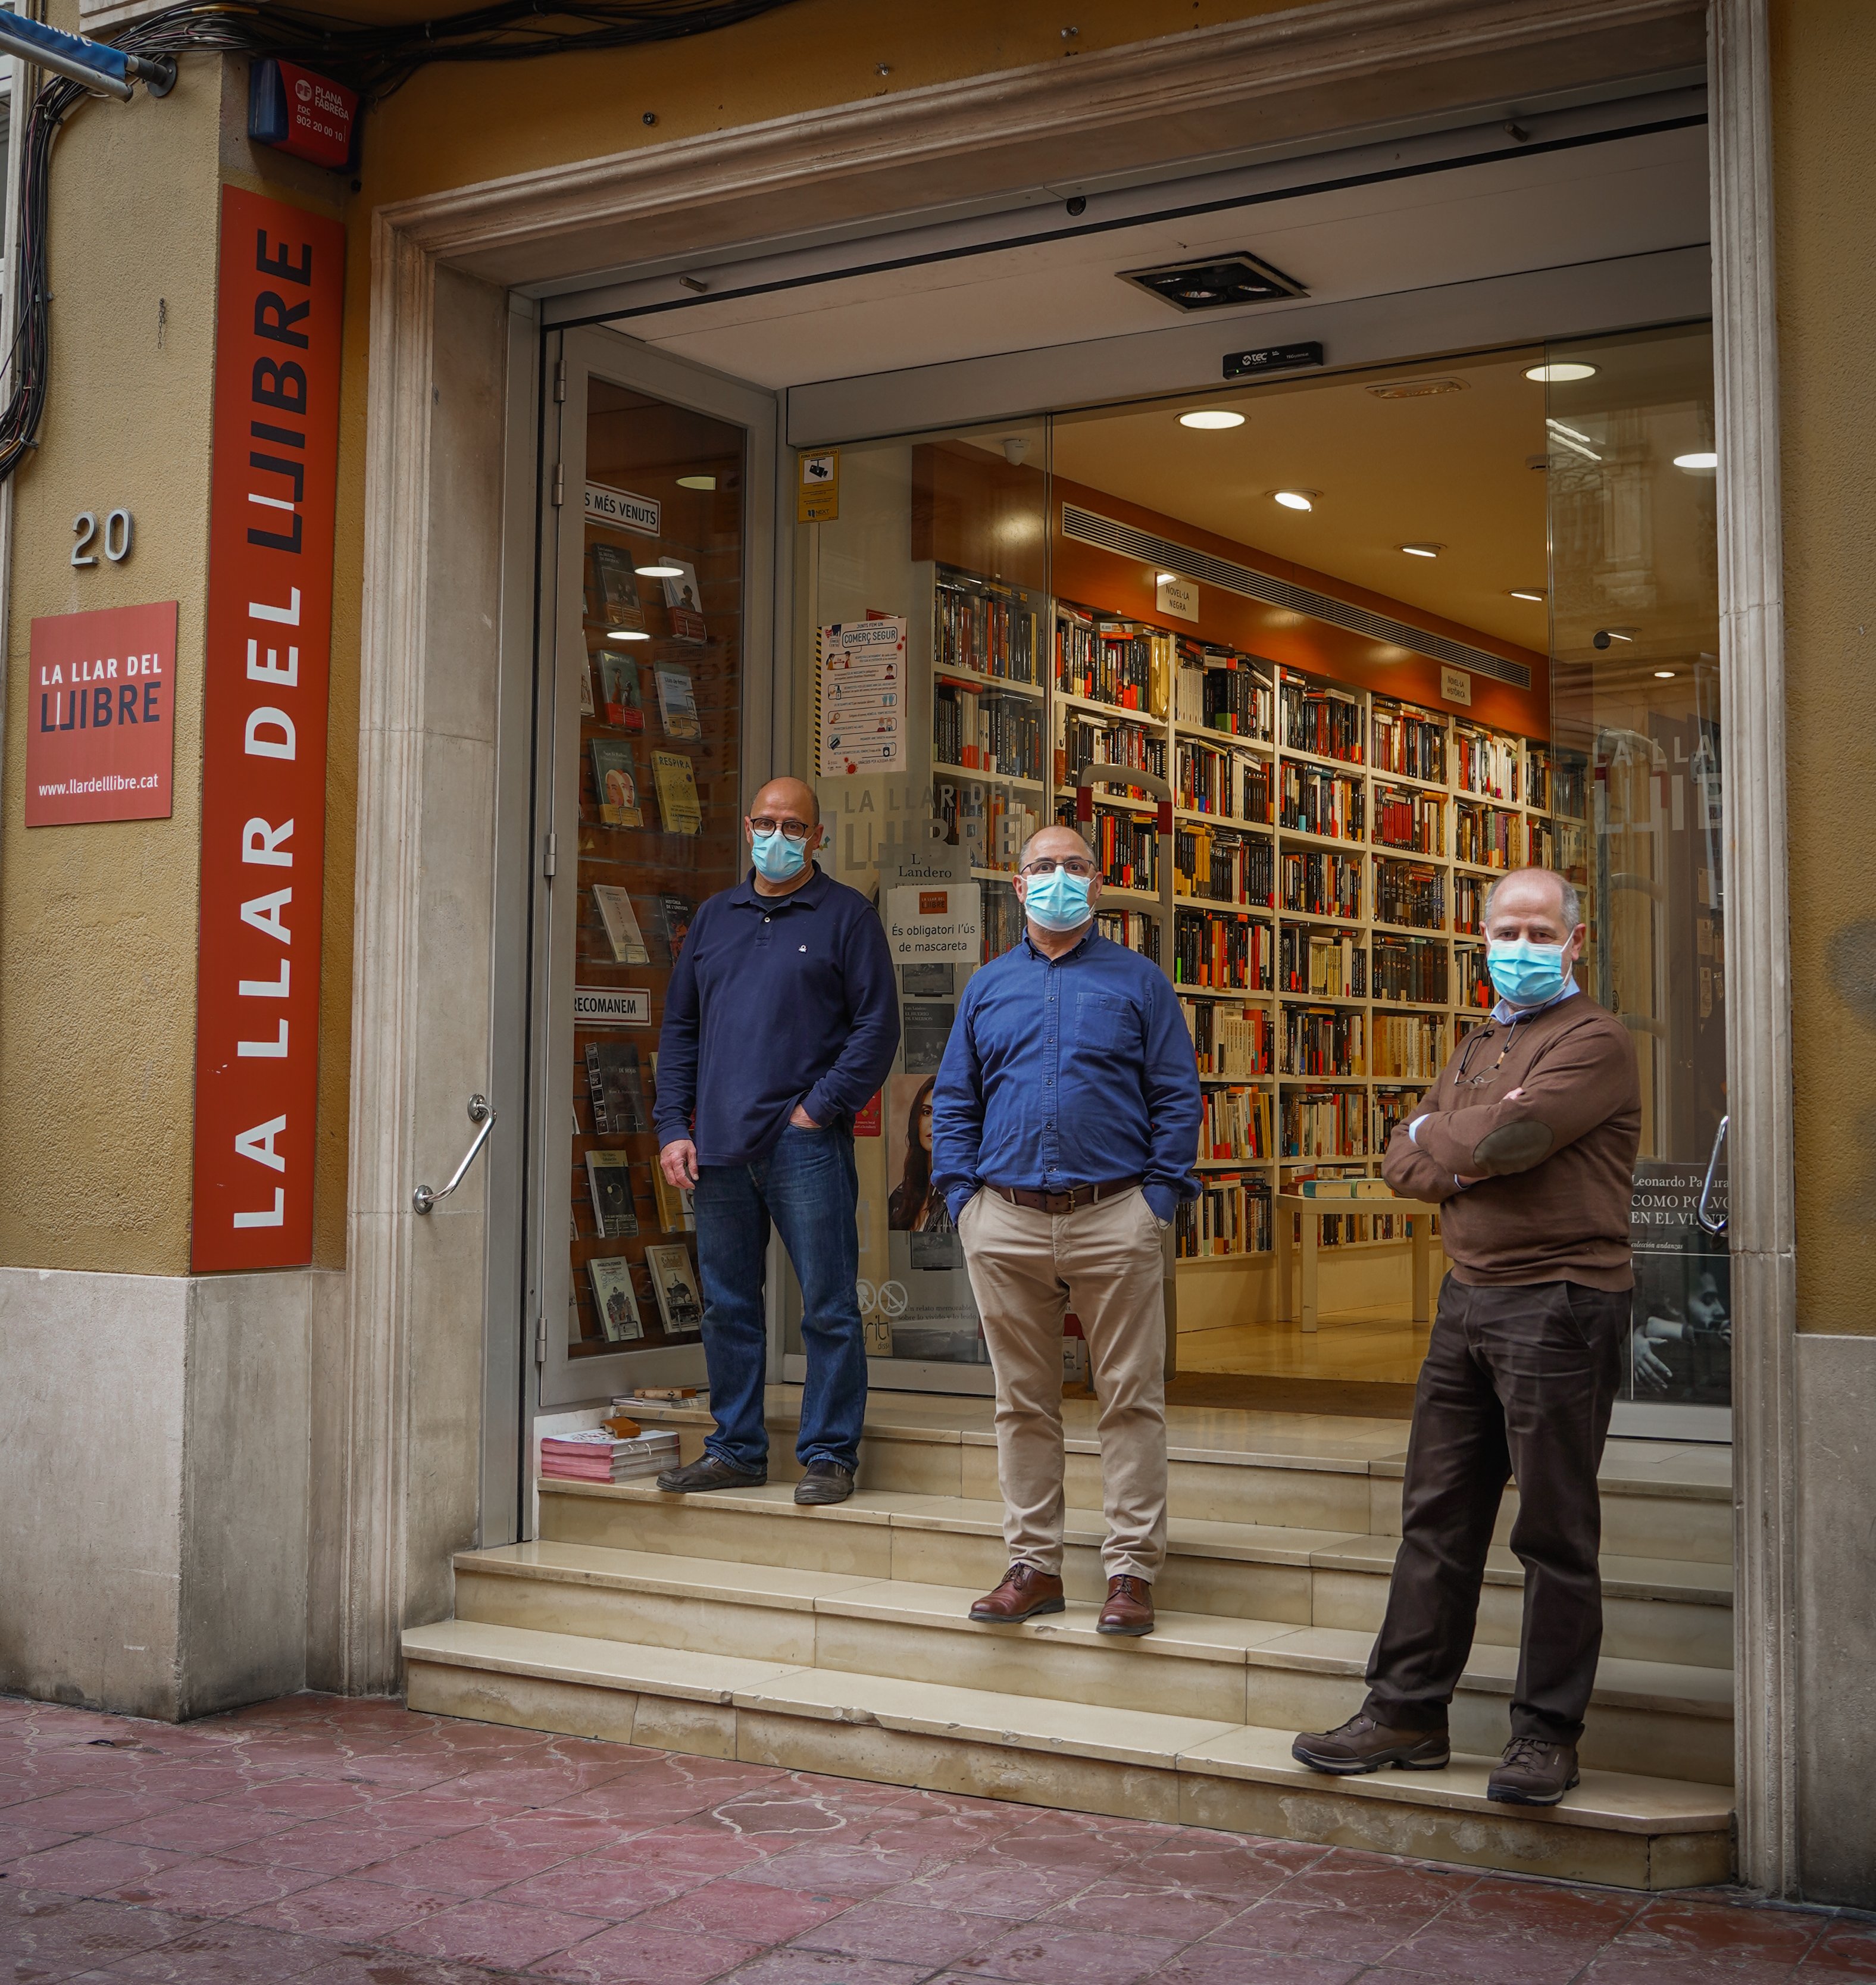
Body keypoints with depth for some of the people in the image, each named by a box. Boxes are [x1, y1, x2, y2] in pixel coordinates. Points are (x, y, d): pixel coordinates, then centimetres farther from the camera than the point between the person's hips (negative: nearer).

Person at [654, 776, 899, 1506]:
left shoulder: (846, 915, 2)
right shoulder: (715, 917, 17)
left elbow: (877, 1026, -4)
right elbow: (679, 1027, 17)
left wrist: (821, 1106, -11)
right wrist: (673, 1127, 7)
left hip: (804, 1145, -5)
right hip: (718, 1146, 5)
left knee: (827, 1308, -2)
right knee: (727, 1306, 11)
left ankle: (829, 1454, 6)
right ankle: (736, 1449, 21)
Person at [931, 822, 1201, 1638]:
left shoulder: (1138, 982, 6)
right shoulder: (987, 987, 14)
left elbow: (1177, 1098, 2)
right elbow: (953, 1103, 14)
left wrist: (1160, 1197, -8)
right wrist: (964, 1197, 2)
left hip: (1114, 1218, -3)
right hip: (1006, 1223, 3)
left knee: (1131, 1400, -1)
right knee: (1023, 1402, 8)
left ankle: (1131, 1569, 6)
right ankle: (1033, 1564, 18)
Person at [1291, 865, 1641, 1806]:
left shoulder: (1594, 1039, -5)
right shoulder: (1478, 1047, 20)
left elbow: (1511, 1133, -20)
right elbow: (1400, 1160, 13)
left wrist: (1438, 1132, 0)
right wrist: (1463, 1156, -7)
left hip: (1559, 1302, -8)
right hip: (1469, 1297, 8)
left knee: (1555, 1532, -1)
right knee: (1436, 1514, 10)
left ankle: (1547, 1734, 9)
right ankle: (1407, 1711, 18)